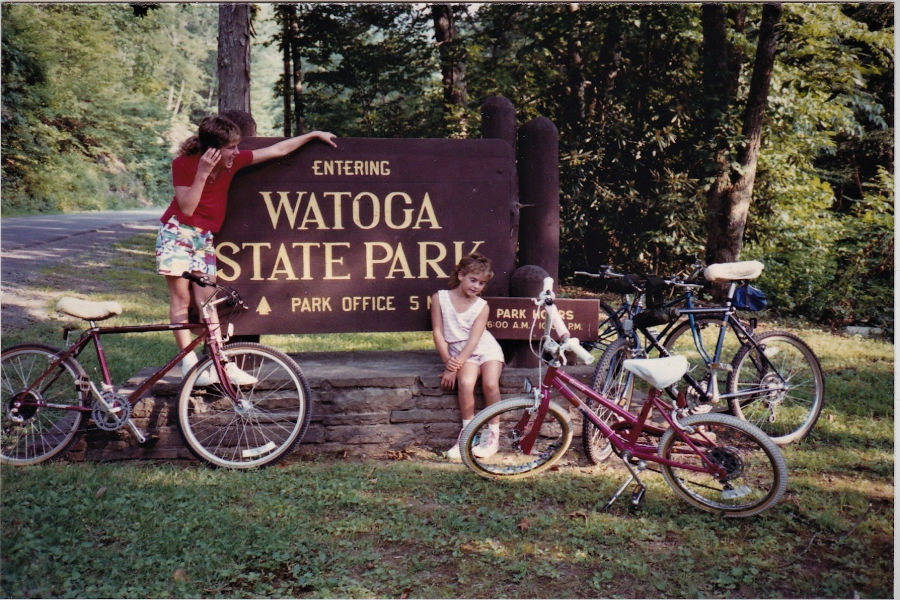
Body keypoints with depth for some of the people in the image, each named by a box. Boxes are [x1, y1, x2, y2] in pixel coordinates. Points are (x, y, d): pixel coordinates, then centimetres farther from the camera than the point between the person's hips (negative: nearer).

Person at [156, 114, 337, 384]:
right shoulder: (184, 164, -14)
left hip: (205, 237, 4)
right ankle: (189, 362, -1)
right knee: (181, 298, -4)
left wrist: (314, 134, 9)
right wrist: (202, 173, -28)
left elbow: (278, 150, 4)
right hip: (177, 232, -4)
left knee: (206, 300, 1)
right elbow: (186, 209, -20)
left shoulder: (233, 161, -3)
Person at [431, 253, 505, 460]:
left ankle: (493, 435, -7)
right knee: (465, 383, -29)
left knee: (490, 384, -25)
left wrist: (454, 367, -21)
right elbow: (438, 332, -3)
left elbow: (473, 340, -12)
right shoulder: (440, 298, -2)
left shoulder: (482, 306, -3)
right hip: (459, 352, 0)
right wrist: (448, 361, -12)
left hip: (486, 349, 0)